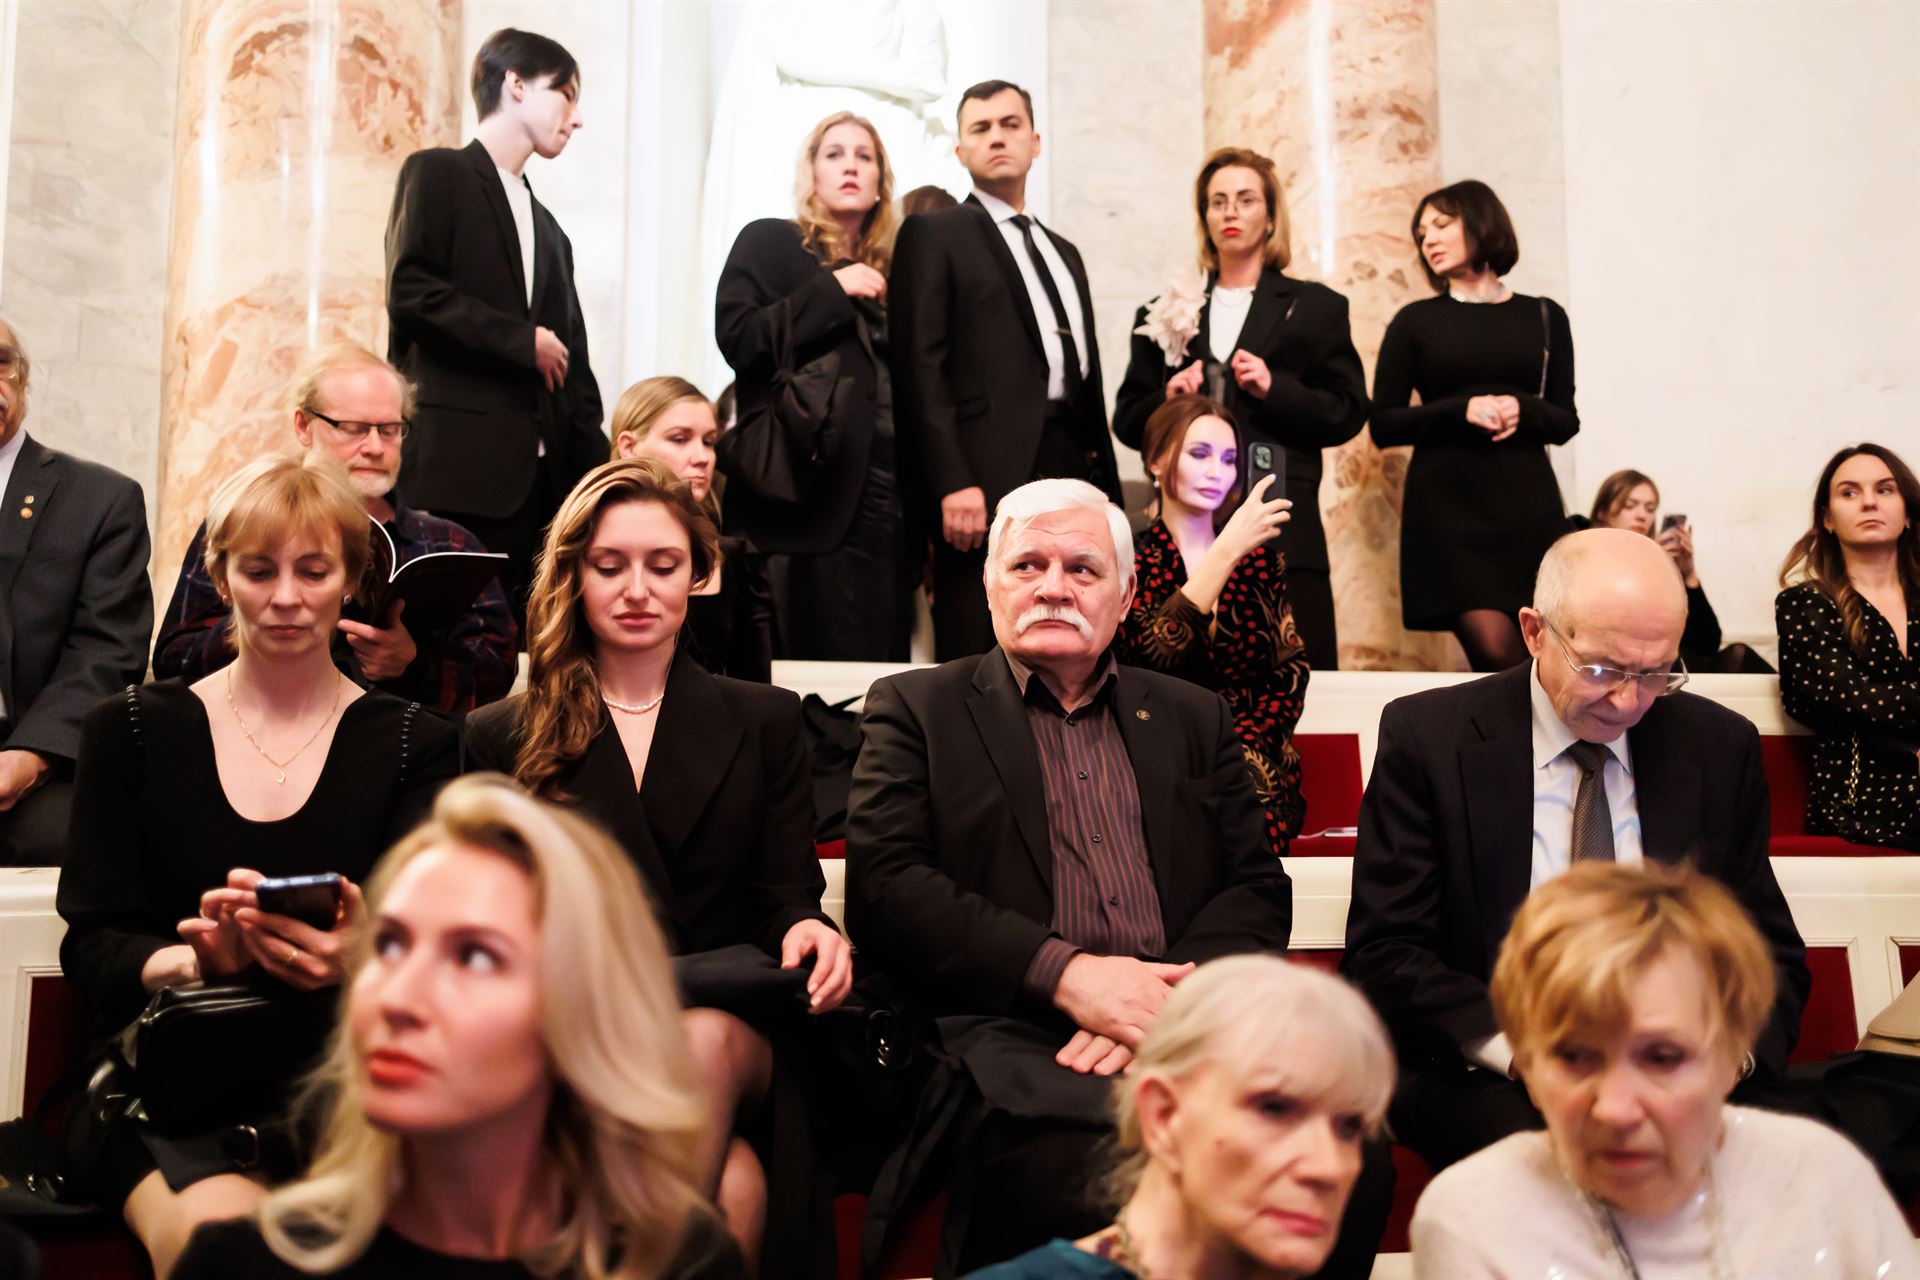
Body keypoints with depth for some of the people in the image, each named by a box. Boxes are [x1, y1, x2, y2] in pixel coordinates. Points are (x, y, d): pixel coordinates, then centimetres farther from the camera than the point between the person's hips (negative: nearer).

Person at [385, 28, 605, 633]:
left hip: (538, 473, 7)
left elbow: (572, 369, 21)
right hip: (458, 461, -6)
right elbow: (410, 290, -11)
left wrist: (599, 471, 9)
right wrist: (523, 340, -8)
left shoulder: (548, 230, 25)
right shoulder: (438, 174, 6)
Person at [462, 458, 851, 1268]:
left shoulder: (765, 723, 17)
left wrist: (807, 931, -14)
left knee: (705, 1037, -38)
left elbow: (789, 894, 11)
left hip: (732, 1026, 2)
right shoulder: (500, 740, 15)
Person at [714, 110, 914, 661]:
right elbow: (737, 337, -6)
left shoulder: (886, 268, 22)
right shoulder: (770, 242, 8)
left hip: (891, 490, 6)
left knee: (889, 658, 3)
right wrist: (831, 289, -9)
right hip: (821, 487, -5)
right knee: (833, 661, -9)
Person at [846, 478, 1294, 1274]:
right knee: (1082, 1179, -37)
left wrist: (1172, 997, -7)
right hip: (1008, 1028, -3)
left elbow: (1257, 888, 15)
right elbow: (884, 887, 0)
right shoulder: (915, 709, 14)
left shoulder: (1194, 718, 24)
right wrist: (1064, 972, -11)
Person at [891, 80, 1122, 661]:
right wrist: (952, 484, -16)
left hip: (1075, 476, 6)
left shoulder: (1064, 253, 27)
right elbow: (921, 367, -5)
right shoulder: (934, 235, 6)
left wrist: (1108, 492, 16)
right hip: (987, 483, -6)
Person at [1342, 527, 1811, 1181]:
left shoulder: (1721, 747, 7)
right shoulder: (1427, 736, -3)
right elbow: (1384, 953, -5)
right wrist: (1521, 1047, -21)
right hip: (1479, 1079, -3)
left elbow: (1770, 953, 11)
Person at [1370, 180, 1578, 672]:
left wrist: (1523, 410, -11)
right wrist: (1462, 411, -13)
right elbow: (1384, 425, 2)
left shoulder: (1544, 317, 10)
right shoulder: (1415, 321, 6)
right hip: (1448, 506, -2)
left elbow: (1565, 421, 11)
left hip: (1528, 505, 2)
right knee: (1497, 657, -16)